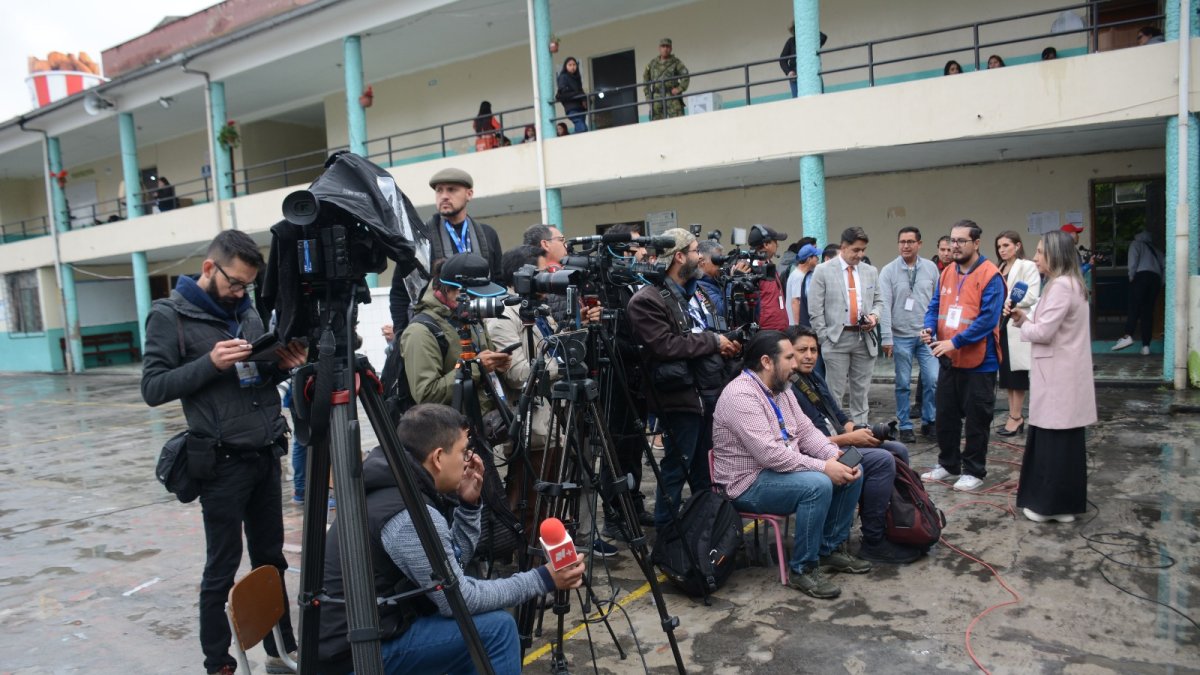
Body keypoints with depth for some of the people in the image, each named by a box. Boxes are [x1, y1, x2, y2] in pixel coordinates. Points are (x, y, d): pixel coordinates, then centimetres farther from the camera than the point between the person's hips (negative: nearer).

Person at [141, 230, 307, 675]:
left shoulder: (247, 309, 12)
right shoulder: (170, 316, -5)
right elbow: (153, 388, -10)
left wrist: (281, 365, -4)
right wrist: (209, 363, -22)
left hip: (267, 455, 6)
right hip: (222, 462, -5)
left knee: (271, 559, 13)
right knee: (223, 568, 4)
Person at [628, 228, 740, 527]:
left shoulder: (691, 292, 16)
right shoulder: (647, 300, -14)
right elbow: (665, 345, -23)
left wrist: (724, 344, 3)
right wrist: (713, 341, -14)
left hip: (708, 392, 9)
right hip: (680, 398, -9)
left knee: (706, 469, 19)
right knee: (676, 469, 1)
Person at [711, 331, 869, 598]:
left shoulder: (781, 388, 8)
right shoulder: (741, 395, -23)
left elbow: (806, 431, 8)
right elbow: (769, 454, -30)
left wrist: (836, 456, -10)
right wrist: (823, 467, -26)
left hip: (785, 468, 10)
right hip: (750, 484, -10)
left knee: (852, 472, 1)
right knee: (818, 484, -31)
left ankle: (832, 547, 15)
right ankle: (803, 570, -15)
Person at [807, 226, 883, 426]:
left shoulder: (870, 271, 10)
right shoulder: (823, 271, -3)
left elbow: (878, 301, 19)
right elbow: (815, 310, -4)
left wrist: (875, 315, -4)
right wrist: (825, 339, -8)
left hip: (865, 338, 4)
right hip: (837, 339, -4)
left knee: (861, 392, 10)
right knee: (834, 392, 1)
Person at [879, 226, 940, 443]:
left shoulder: (931, 268, 2)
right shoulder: (889, 271, -4)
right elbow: (885, 306, -7)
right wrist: (886, 337, -11)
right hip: (901, 336, -1)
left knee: (933, 379, -2)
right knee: (903, 384, 7)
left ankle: (929, 422, 16)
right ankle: (905, 426, 18)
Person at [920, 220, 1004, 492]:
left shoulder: (990, 276, -13)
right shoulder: (946, 273, 9)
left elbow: (988, 318, -20)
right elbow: (935, 306, 12)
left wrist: (955, 342, -23)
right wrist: (930, 328, -9)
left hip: (978, 361, -7)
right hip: (948, 359, 7)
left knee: (976, 419, 5)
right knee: (946, 415, 15)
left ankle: (974, 471, 18)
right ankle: (948, 463, 30)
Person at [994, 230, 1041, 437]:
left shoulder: (1027, 266, -5)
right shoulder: (998, 269, 18)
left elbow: (1031, 297, -14)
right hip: (1001, 325, 7)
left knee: (1017, 374, -2)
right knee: (1007, 374, 9)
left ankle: (1015, 418, 4)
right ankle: (1015, 416, 16)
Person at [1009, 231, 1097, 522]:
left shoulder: (1061, 285, -18)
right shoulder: (1067, 283, 15)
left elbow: (1043, 332, -20)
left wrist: (1021, 323, -2)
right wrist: (1025, 318, 4)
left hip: (1058, 376, -10)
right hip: (1061, 374, 10)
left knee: (1054, 441, -2)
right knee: (1062, 441, 13)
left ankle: (1052, 504, 6)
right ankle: (1061, 502, 21)